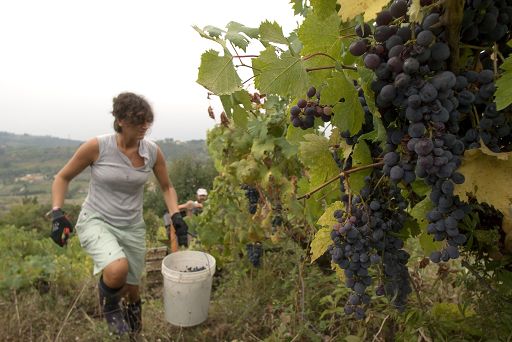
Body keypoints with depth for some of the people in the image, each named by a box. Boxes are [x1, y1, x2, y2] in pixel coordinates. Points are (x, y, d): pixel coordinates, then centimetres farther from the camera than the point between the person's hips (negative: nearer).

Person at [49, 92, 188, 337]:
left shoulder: (153, 152, -10)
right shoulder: (96, 147, -17)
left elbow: (166, 187, 5)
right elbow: (62, 178, -3)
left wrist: (176, 217, -10)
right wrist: (57, 214, -13)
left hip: (132, 227, 3)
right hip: (96, 221, -3)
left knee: (130, 289, 13)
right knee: (118, 269, -33)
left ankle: (132, 308, 53)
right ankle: (109, 305, 5)